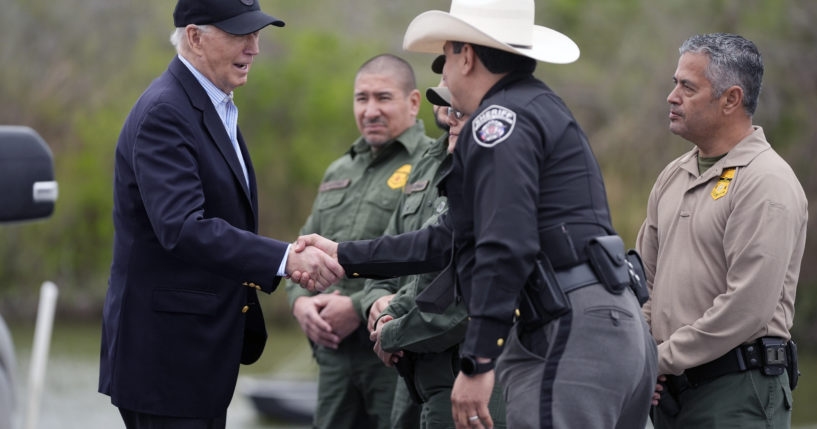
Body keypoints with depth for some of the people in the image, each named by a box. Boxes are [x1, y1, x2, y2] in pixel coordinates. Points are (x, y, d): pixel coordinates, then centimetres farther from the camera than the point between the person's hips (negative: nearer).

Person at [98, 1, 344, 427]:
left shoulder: (215, 107, 15)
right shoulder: (163, 113, -18)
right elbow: (181, 228, -30)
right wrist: (286, 259, -36)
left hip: (203, 352, 10)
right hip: (166, 356, -10)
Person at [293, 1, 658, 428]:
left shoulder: (500, 120, -7)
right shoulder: (539, 109, 26)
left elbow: (505, 247, -20)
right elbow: (452, 240, 30)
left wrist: (476, 364, -20)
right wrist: (344, 257, 33)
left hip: (574, 335, -10)